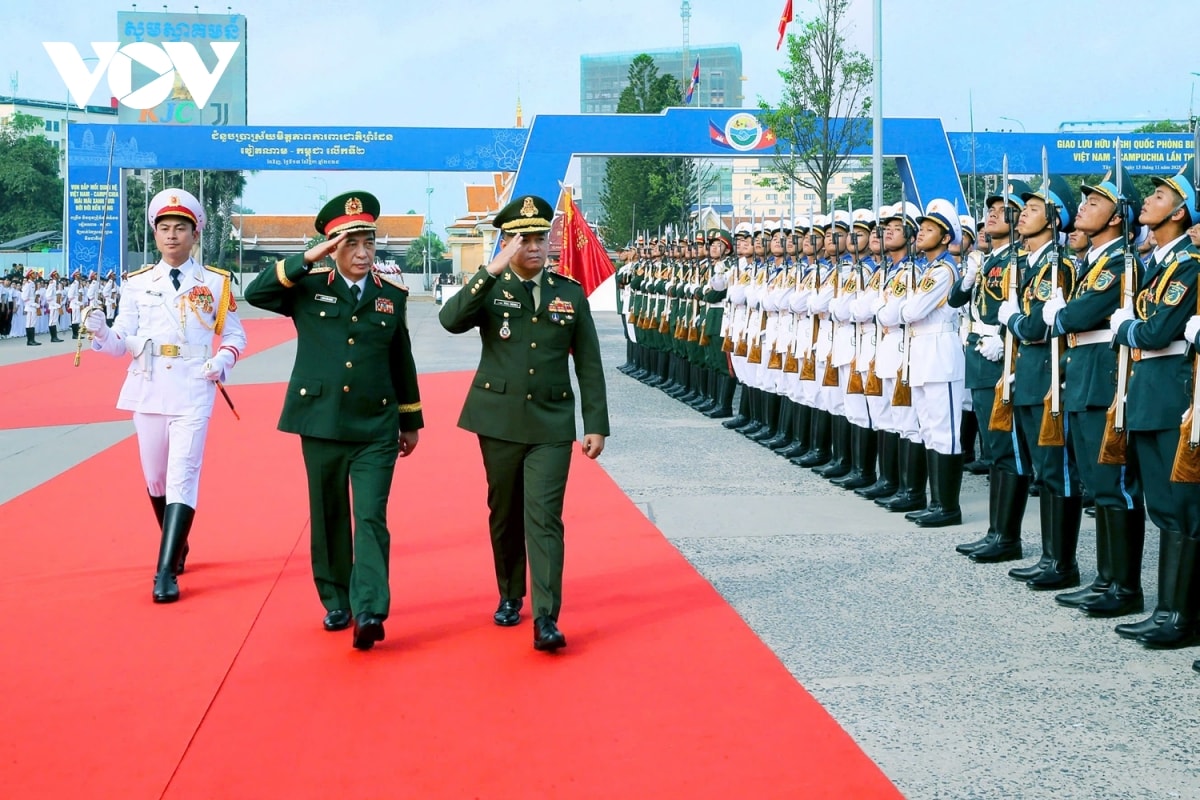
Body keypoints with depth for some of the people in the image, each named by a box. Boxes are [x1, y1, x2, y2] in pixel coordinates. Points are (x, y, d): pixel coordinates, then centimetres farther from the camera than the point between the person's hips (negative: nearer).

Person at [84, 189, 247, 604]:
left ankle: (166, 572, -12)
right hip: (147, 391, 3)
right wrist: (100, 331, -16)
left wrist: (223, 360, -10)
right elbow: (122, 343, 4)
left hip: (192, 393, -3)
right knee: (155, 479, 12)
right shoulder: (138, 283, 6)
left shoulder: (215, 282, 2)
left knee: (182, 477, -12)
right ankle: (176, 546, 36)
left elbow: (235, 334, 9)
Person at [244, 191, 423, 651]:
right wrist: (307, 261, -20)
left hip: (376, 428, 0)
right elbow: (255, 293, -14)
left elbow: (402, 361, 12)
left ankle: (369, 611, -14)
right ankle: (336, 603, 24)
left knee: (371, 519, -9)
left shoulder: (392, 294, 5)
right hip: (321, 423, 0)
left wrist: (411, 421, 17)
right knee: (329, 519, 10)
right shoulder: (309, 287, 1)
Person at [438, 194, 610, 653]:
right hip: (499, 420, 1)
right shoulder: (489, 289, 1)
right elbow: (450, 320, -21)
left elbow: (589, 364, 5)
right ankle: (510, 598, 30)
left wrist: (596, 425, 0)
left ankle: (546, 619, -10)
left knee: (544, 517, -9)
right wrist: (493, 270, -26)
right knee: (504, 514, 12)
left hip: (551, 423, -1)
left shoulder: (570, 293, 4)